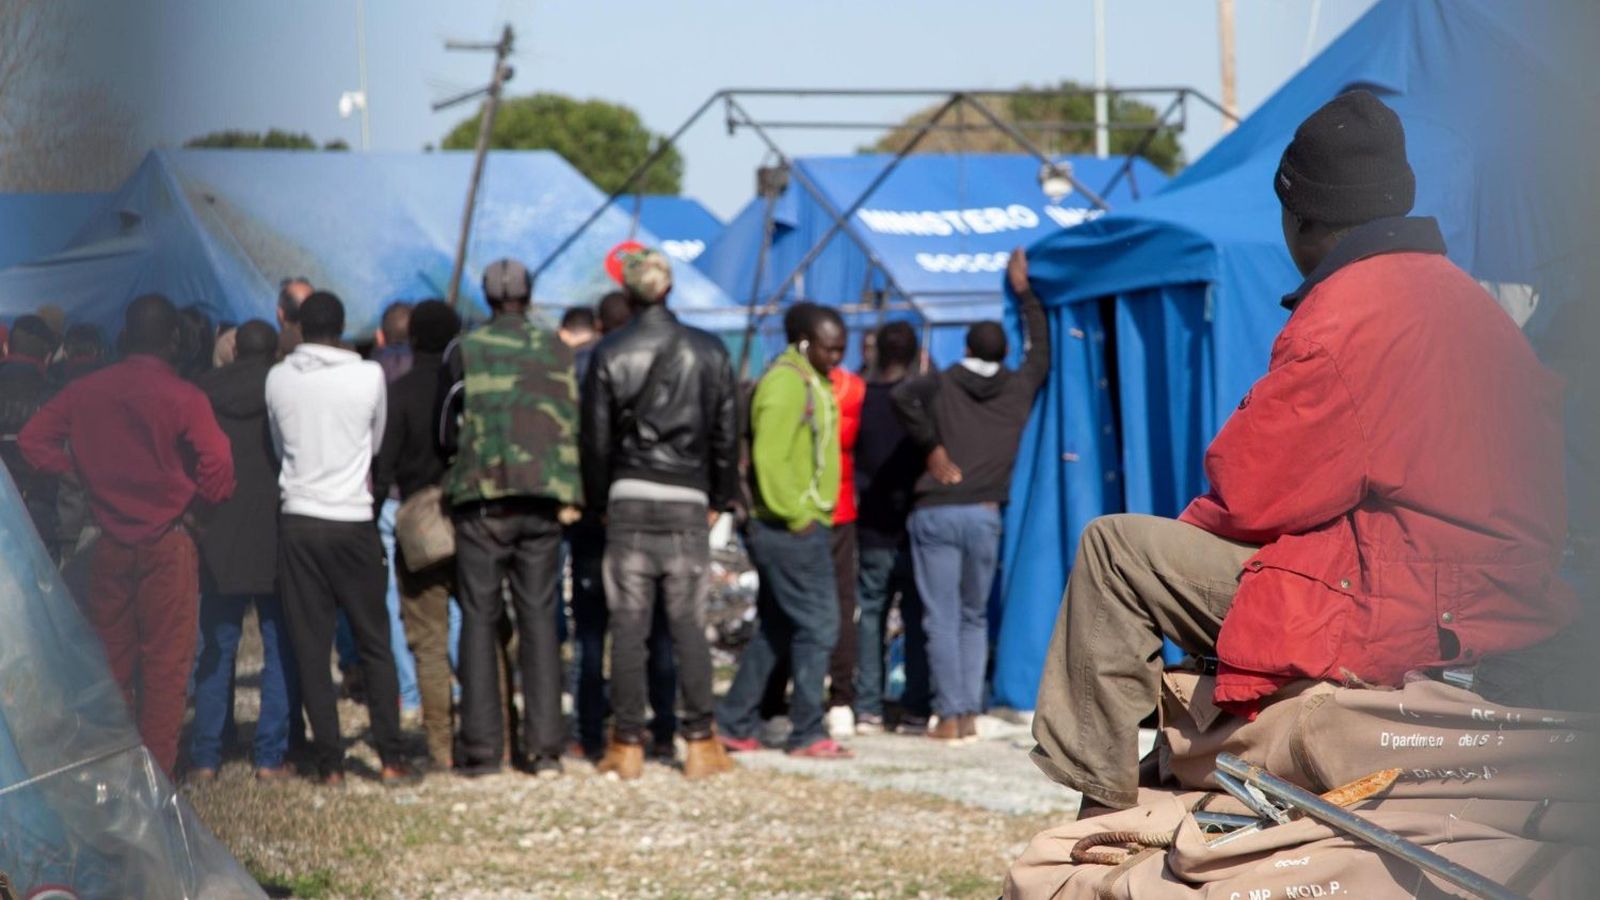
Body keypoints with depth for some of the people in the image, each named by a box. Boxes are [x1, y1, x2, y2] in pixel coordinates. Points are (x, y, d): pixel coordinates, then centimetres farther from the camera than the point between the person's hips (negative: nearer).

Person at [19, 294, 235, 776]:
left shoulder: (85, 392, 0)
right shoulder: (183, 398, -13)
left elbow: (33, 439, 5)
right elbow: (219, 474, -15)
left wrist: (81, 478, 8)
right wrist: (188, 498, 5)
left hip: (108, 545, 4)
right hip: (166, 544, -4)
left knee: (111, 663, 13)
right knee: (165, 665, 2)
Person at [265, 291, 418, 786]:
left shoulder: (278, 379, -1)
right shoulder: (368, 375, -5)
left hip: (298, 521, 1)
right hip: (353, 520, -1)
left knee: (311, 649, 3)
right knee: (375, 643, 7)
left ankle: (329, 764, 2)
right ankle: (391, 758, 4)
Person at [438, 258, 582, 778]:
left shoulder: (464, 352, 1)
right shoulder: (556, 351, 4)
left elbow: (447, 433, 6)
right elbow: (570, 425, -1)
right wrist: (570, 495, -1)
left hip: (482, 498, -1)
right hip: (542, 500, 1)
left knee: (479, 619, 3)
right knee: (538, 617, 5)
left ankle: (481, 747, -1)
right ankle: (544, 745, 1)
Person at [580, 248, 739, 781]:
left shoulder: (609, 356, -2)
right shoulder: (708, 352, 4)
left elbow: (596, 440, 1)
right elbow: (727, 434, 8)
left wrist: (598, 503, 11)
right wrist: (719, 499, 16)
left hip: (628, 500, -1)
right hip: (689, 502, 1)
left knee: (629, 627, 1)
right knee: (689, 625, 4)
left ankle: (628, 745, 2)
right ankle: (700, 741, 2)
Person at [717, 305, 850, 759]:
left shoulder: (812, 383, 18)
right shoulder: (786, 382, -14)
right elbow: (769, 457, -21)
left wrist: (810, 513, 15)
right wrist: (797, 516, -19)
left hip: (802, 524, 10)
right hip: (791, 528, -10)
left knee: (776, 628, 12)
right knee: (818, 624, -8)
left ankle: (734, 725, 16)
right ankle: (808, 734, -3)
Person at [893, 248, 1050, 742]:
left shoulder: (943, 384, 4)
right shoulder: (1019, 389, 11)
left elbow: (902, 395, -17)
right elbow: (1041, 350, 29)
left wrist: (932, 447, -6)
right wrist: (1025, 293, 39)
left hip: (935, 512, -2)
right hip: (984, 515, 2)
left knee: (942, 618, -1)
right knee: (974, 617, 14)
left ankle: (949, 715, -6)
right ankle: (970, 714, 6)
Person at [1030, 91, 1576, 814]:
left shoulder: (1344, 314, -14)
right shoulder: (1463, 295, 15)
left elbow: (1248, 496, -13)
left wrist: (1193, 525, 10)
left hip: (1399, 614, -10)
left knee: (1116, 547, -3)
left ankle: (1101, 800, 0)